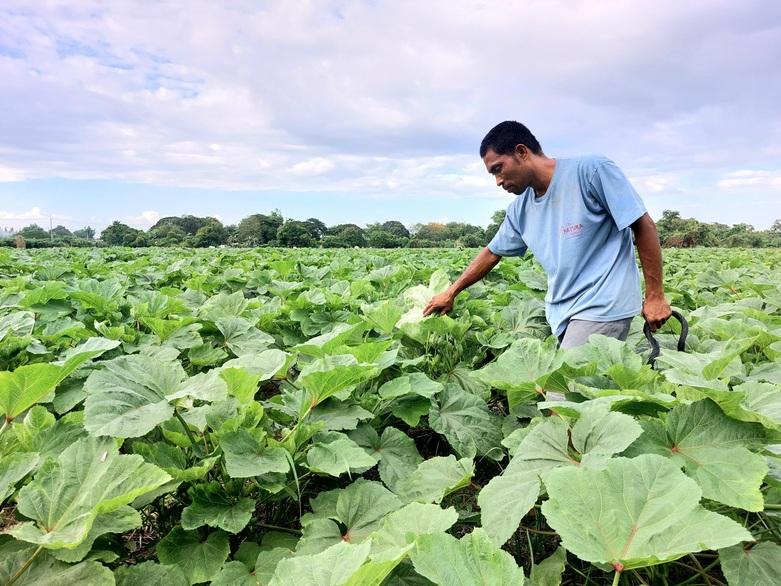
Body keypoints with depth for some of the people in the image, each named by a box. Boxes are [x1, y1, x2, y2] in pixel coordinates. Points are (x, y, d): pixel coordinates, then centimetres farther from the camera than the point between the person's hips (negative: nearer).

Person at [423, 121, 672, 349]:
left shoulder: (591, 171, -12)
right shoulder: (519, 209, 8)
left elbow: (643, 226, -10)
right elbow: (492, 253, 20)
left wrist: (655, 296, -8)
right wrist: (451, 293, 20)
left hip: (602, 308, -6)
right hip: (559, 311, 6)